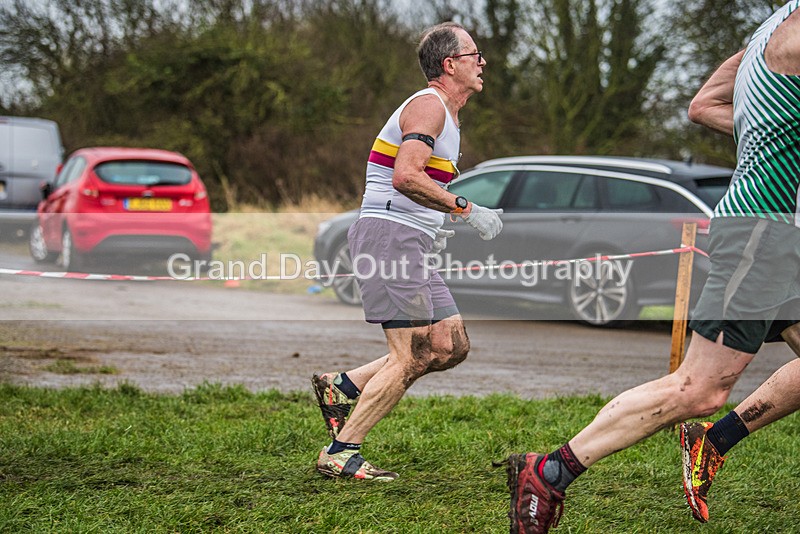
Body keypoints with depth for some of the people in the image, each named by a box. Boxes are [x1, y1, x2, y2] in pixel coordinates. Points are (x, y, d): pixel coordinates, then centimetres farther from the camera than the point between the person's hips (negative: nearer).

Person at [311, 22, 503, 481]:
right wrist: (466, 209, -22)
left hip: (412, 246, 10)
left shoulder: (447, 116, 22)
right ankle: (341, 453, -5)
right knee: (412, 357, -12)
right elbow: (405, 177, -24)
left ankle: (343, 387, 10)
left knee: (452, 346, 6)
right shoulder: (428, 106, -11)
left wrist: (434, 230, 19)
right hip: (389, 236, -10)